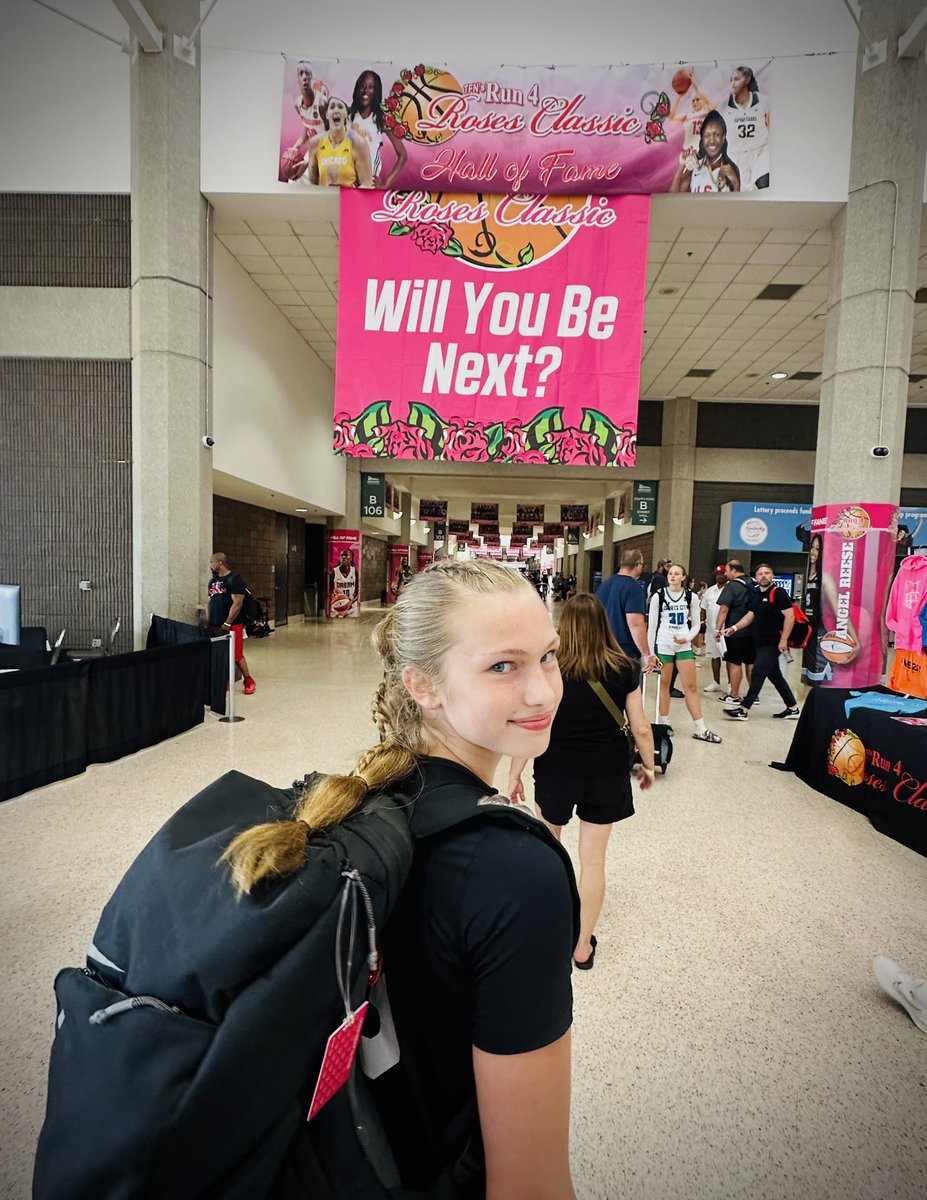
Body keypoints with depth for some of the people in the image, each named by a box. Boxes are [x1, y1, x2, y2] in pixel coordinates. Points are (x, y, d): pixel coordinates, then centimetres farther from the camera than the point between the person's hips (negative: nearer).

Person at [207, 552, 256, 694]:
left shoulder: (235, 580, -9)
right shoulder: (213, 581, 14)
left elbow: (237, 604, -15)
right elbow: (210, 603, 19)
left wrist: (227, 624, -16)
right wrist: (208, 623, 11)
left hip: (232, 626, -7)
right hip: (215, 626, 7)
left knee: (237, 656, -4)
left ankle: (249, 681, 11)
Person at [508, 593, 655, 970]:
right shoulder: (624, 669, -8)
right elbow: (640, 727, -4)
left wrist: (514, 774, -2)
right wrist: (648, 766, 13)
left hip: (557, 768, -1)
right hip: (608, 772, 1)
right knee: (593, 858, 12)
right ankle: (582, 946, 24)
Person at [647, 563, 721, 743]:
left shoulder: (692, 597, 2)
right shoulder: (658, 596, -4)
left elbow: (696, 624, 8)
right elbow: (652, 625, -1)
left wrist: (687, 638, -12)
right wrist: (649, 651, -3)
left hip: (684, 646, 2)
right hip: (663, 645, -2)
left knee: (691, 687, 2)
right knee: (664, 685, 7)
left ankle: (700, 730, 7)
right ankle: (664, 724, 20)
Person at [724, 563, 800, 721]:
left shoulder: (778, 593, -12)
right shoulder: (758, 595, 13)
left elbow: (790, 616, -18)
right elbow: (751, 615, 17)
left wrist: (783, 640, -21)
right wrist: (734, 628, 4)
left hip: (773, 643, -9)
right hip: (762, 643, 9)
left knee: (758, 674, -8)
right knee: (775, 675, 14)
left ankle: (744, 710, -5)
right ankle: (792, 708, 25)